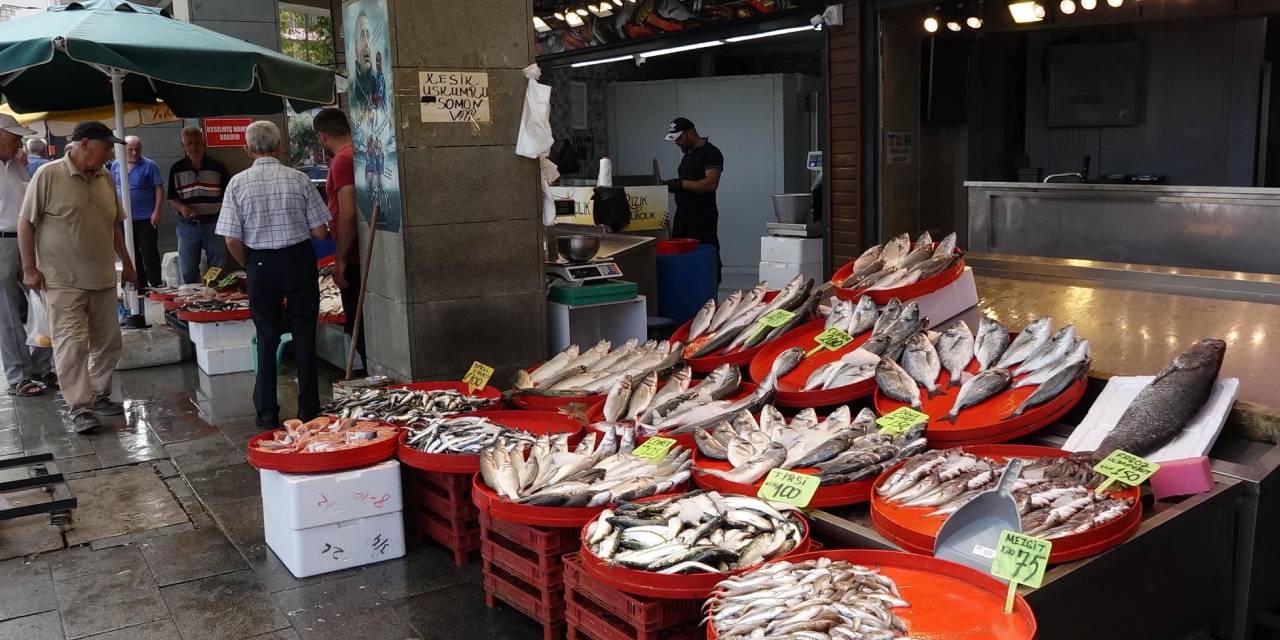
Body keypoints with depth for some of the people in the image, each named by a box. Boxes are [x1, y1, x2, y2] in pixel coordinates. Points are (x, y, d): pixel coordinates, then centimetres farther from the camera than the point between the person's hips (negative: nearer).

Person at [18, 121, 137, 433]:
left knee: (108, 342, 10)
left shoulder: (105, 178, 8)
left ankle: (99, 396, 24)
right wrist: (30, 268, -8)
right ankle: (79, 408, -2)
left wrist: (126, 263, 19)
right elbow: (26, 223, -6)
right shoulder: (48, 175, -9)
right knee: (72, 343, -6)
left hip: (102, 278, 6)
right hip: (63, 280, -6)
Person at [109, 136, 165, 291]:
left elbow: (159, 189, -7)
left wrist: (156, 212, -14)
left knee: (149, 252, -3)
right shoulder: (115, 166, 9)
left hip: (146, 218, -5)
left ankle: (156, 284, 4)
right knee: (132, 253, 9)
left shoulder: (149, 165, -5)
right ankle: (140, 284, 18)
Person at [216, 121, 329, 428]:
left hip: (261, 265, 1)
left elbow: (232, 242, -7)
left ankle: (267, 412, 15)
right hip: (299, 260, 0)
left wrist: (250, 266, 11)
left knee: (267, 338, 11)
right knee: (304, 335, 9)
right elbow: (320, 232, -4)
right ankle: (309, 410, 13)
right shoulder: (298, 179, -6)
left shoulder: (238, 183, -5)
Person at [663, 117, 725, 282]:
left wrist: (681, 184, -21)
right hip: (683, 215, 9)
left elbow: (711, 184, -20)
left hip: (702, 217, -9)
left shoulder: (710, 153, -8)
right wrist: (670, 185, 7)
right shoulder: (687, 155, 20)